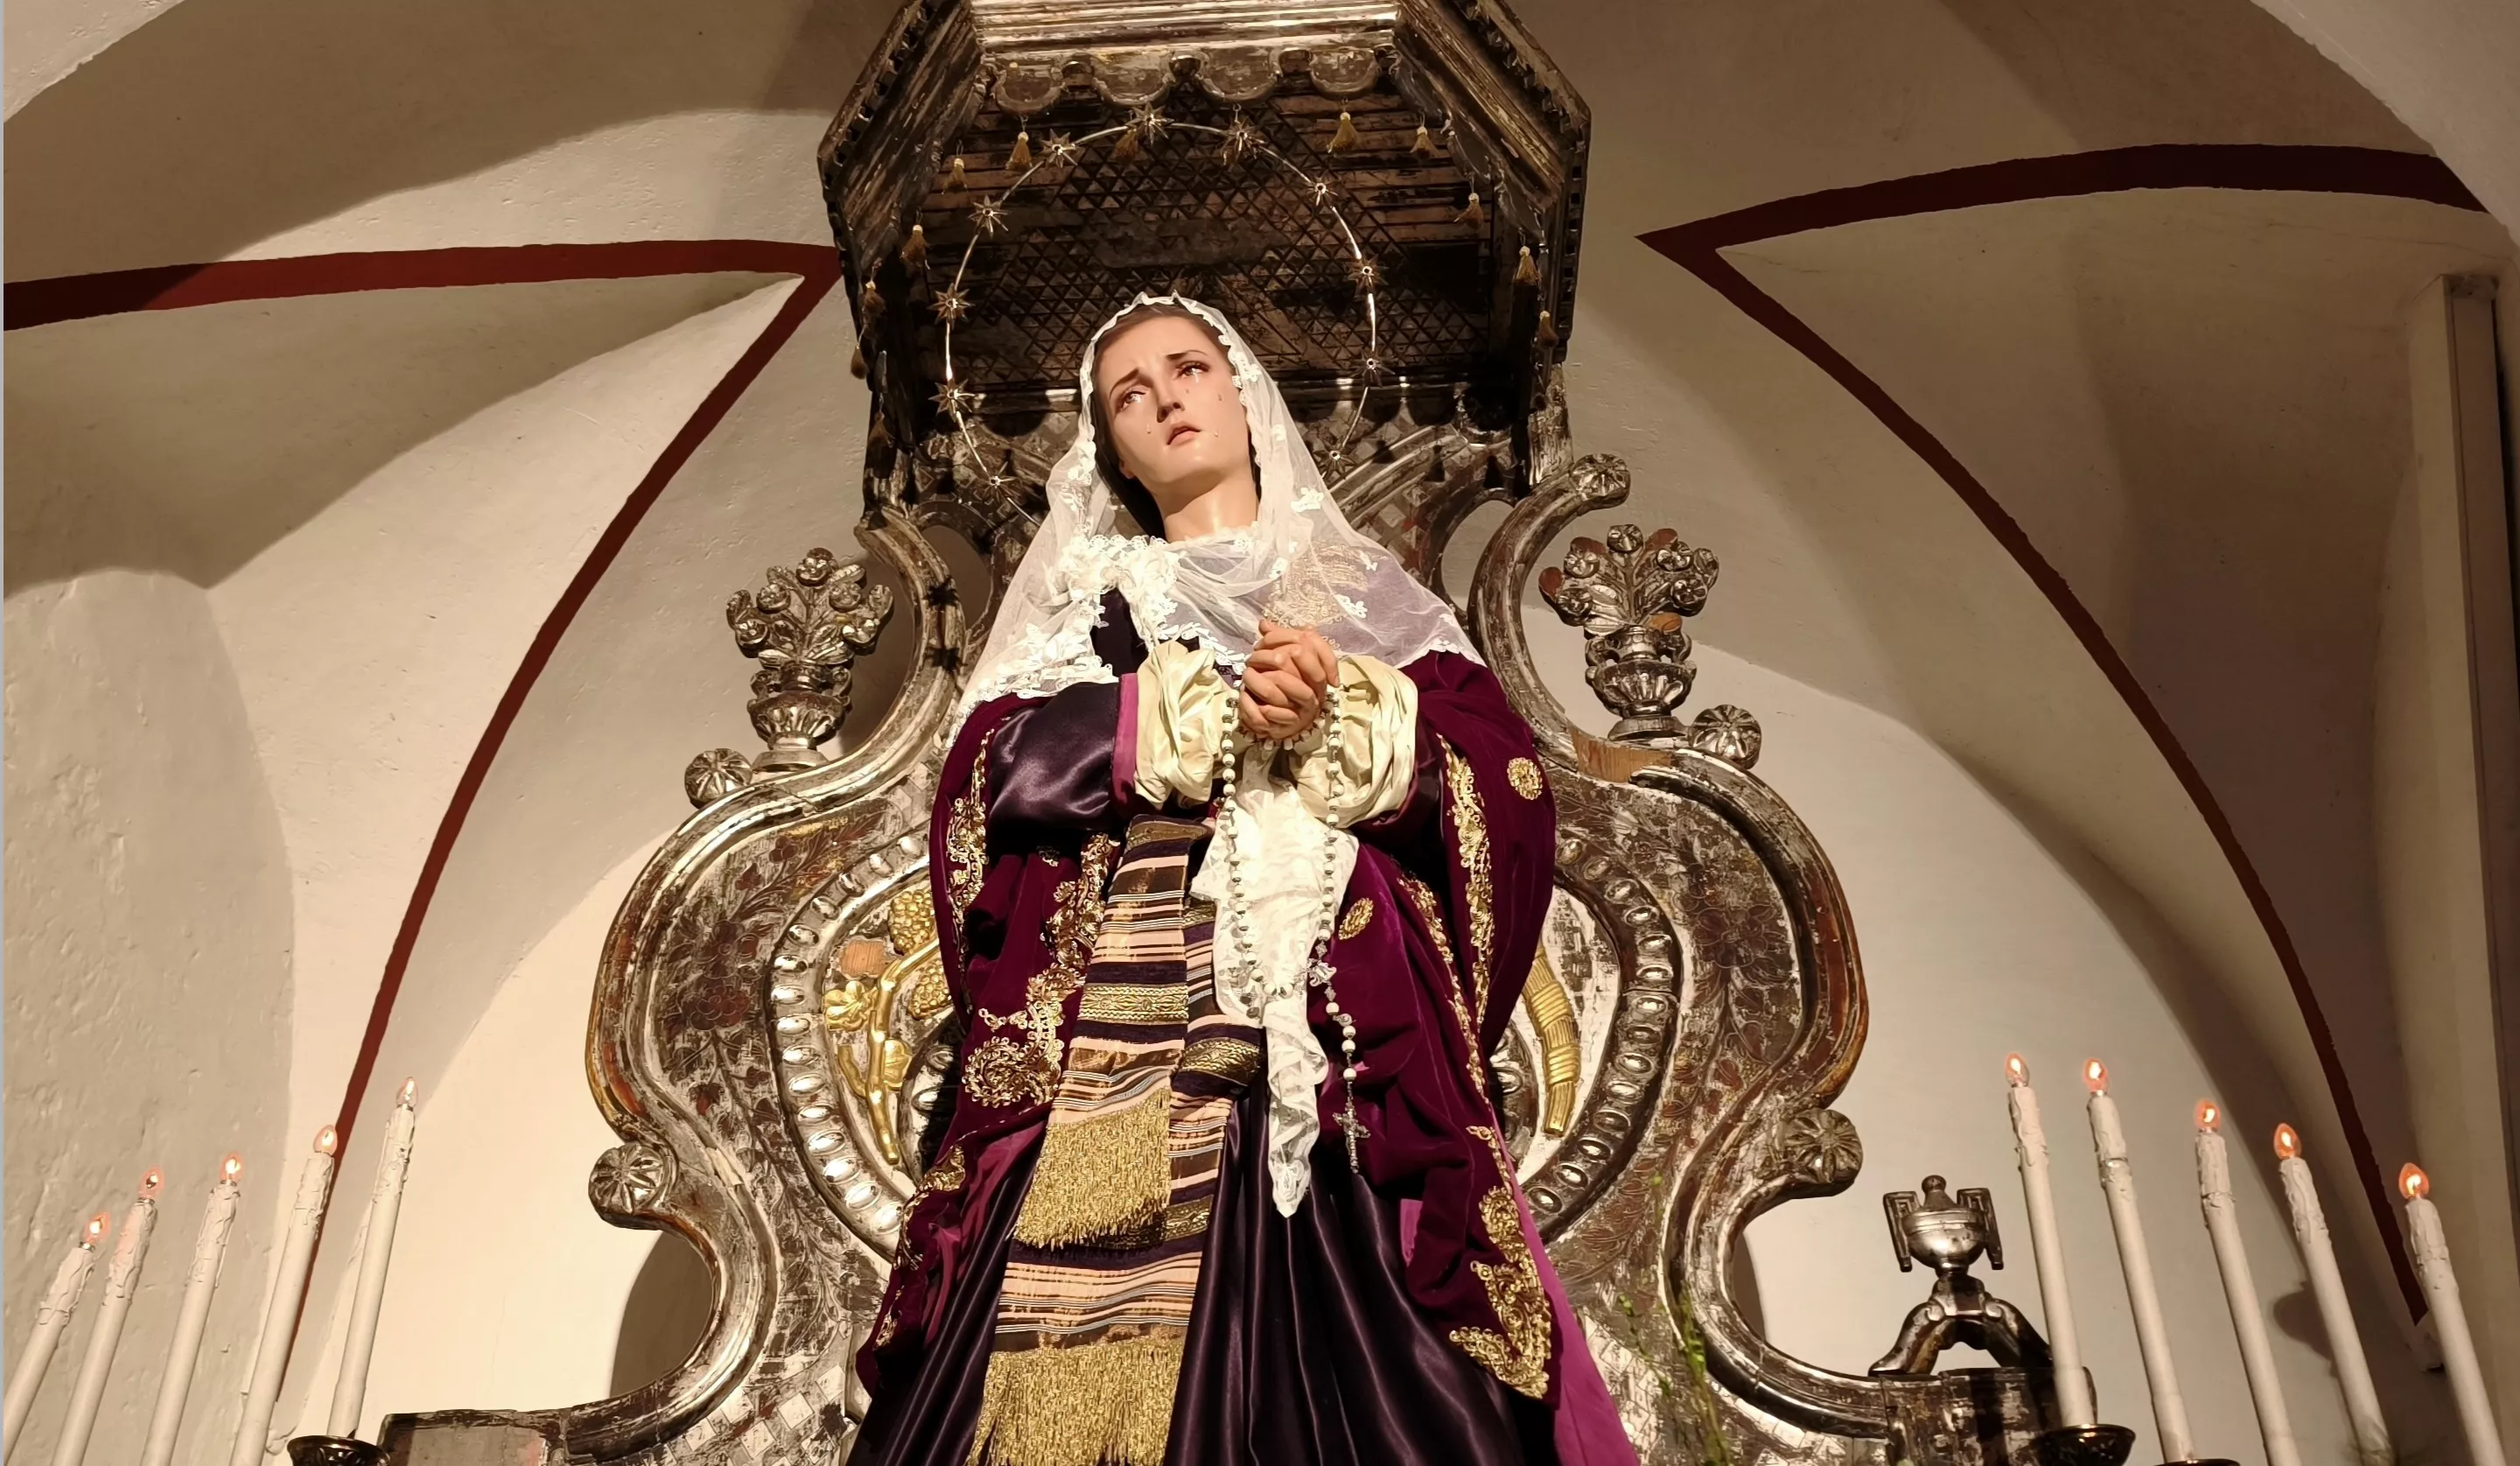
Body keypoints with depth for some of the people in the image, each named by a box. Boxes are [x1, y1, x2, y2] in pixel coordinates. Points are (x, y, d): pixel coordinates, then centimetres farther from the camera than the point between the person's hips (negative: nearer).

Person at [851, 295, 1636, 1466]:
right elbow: (995, 771, 0)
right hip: (1122, 1041, 1)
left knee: (1356, 1357, -10)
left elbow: (1505, 789, 5)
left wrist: (1339, 718, -11)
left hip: (1351, 1043, 0)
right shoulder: (1080, 600, 19)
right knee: (1093, 1367, -8)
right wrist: (1222, 712, -7)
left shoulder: (1368, 595, 18)